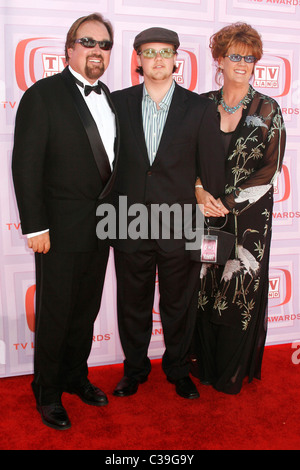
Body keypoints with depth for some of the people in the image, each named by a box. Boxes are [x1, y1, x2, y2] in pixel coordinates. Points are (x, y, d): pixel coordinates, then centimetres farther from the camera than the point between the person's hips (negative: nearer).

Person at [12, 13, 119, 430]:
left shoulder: (107, 96, 12)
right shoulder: (43, 95, -9)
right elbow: (26, 165, -12)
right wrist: (35, 226, -16)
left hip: (99, 227, 6)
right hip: (61, 229, -6)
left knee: (87, 310, 17)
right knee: (54, 313, 7)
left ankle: (76, 377, 38)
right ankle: (47, 392, 28)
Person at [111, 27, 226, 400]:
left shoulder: (200, 109, -2)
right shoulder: (118, 103, 2)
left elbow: (212, 170, 0)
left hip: (180, 229, -1)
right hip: (130, 228, 1)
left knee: (178, 306, 15)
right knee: (133, 305, 15)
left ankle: (178, 369, 38)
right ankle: (135, 369, 38)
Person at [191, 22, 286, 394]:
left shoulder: (268, 110, -1)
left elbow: (269, 169, -6)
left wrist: (228, 202, -13)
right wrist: (199, 191, -12)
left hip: (248, 214, -2)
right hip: (207, 210, 2)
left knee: (242, 289, 4)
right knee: (205, 287, 8)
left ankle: (232, 374, 24)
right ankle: (203, 366, 30)